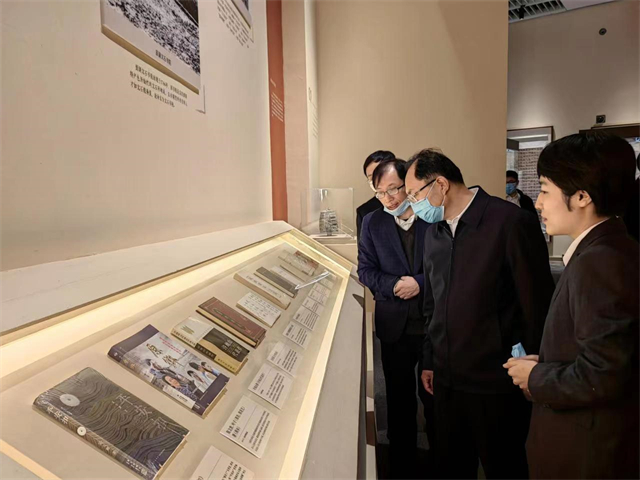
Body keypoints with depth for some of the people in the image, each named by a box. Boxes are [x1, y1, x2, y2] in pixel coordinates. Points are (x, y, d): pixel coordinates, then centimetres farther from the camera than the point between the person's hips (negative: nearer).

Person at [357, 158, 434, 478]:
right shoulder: (372, 222, 1)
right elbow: (365, 270, 0)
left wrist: (421, 283, -18)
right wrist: (395, 286, -15)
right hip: (394, 326, 2)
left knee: (436, 397, 15)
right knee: (399, 401, 17)